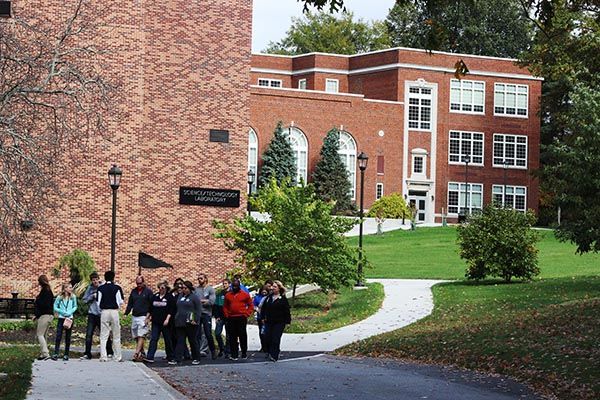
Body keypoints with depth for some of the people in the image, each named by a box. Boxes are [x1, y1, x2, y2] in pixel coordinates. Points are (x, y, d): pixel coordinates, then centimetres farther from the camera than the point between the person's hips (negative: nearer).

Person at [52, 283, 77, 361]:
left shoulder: (73, 297, 1)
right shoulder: (59, 297, -5)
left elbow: (75, 307, 8)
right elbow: (55, 307, 0)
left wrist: (70, 312, -9)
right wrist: (62, 312, -13)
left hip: (69, 318, 2)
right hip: (61, 318, -2)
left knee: (68, 337, 5)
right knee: (58, 336, -8)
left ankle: (66, 354, 11)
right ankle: (55, 353, -7)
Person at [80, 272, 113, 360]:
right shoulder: (90, 288, 6)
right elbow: (85, 300, 5)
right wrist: (92, 296, -8)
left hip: (101, 314, -2)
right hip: (92, 314, 2)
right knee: (89, 334, -2)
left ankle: (109, 352, 17)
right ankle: (87, 354, 3)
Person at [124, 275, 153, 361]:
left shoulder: (148, 292, 1)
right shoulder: (134, 291, 15)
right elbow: (130, 304, 18)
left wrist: (148, 316, -9)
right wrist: (126, 314, 7)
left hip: (143, 317, -6)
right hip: (134, 317, 6)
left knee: (141, 336, -15)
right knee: (136, 337, 5)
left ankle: (137, 353, -24)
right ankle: (142, 353, 13)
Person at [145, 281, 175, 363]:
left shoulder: (170, 297, -2)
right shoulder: (155, 296, 12)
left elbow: (171, 310, -8)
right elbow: (151, 308, 19)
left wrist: (167, 319, -16)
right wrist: (150, 316, 10)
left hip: (165, 322, -4)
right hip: (156, 322, 4)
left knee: (167, 339, 4)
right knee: (153, 339, -5)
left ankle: (170, 356, 16)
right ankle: (150, 357, -11)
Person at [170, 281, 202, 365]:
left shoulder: (194, 297, -3)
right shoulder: (180, 297, 16)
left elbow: (198, 310, -5)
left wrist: (195, 320, -14)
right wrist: (176, 318, 15)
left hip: (190, 323, -6)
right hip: (180, 323, 6)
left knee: (192, 341, 3)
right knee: (180, 341, 0)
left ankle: (196, 358, 14)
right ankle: (177, 359, -5)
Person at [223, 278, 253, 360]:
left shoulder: (245, 295, 3)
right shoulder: (228, 295, 11)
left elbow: (251, 305, 6)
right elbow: (225, 307, 18)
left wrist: (246, 314, -4)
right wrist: (226, 315, 4)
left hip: (241, 319, -3)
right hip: (231, 319, 3)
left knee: (242, 336, 0)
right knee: (232, 337, 2)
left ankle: (244, 354, 8)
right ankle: (234, 354, 6)